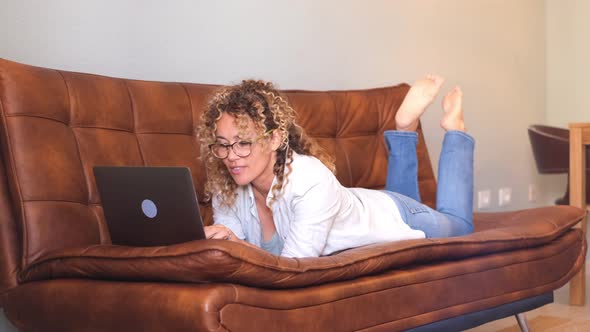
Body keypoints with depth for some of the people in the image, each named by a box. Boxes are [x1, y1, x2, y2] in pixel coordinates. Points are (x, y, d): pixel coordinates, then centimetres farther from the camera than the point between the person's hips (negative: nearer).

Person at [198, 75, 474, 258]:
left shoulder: (312, 181, -45)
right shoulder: (225, 185, -28)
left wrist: (237, 244, -57)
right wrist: (211, 243, -42)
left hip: (396, 217, -4)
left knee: (457, 224, 30)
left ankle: (454, 128, 39)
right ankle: (405, 128, 40)